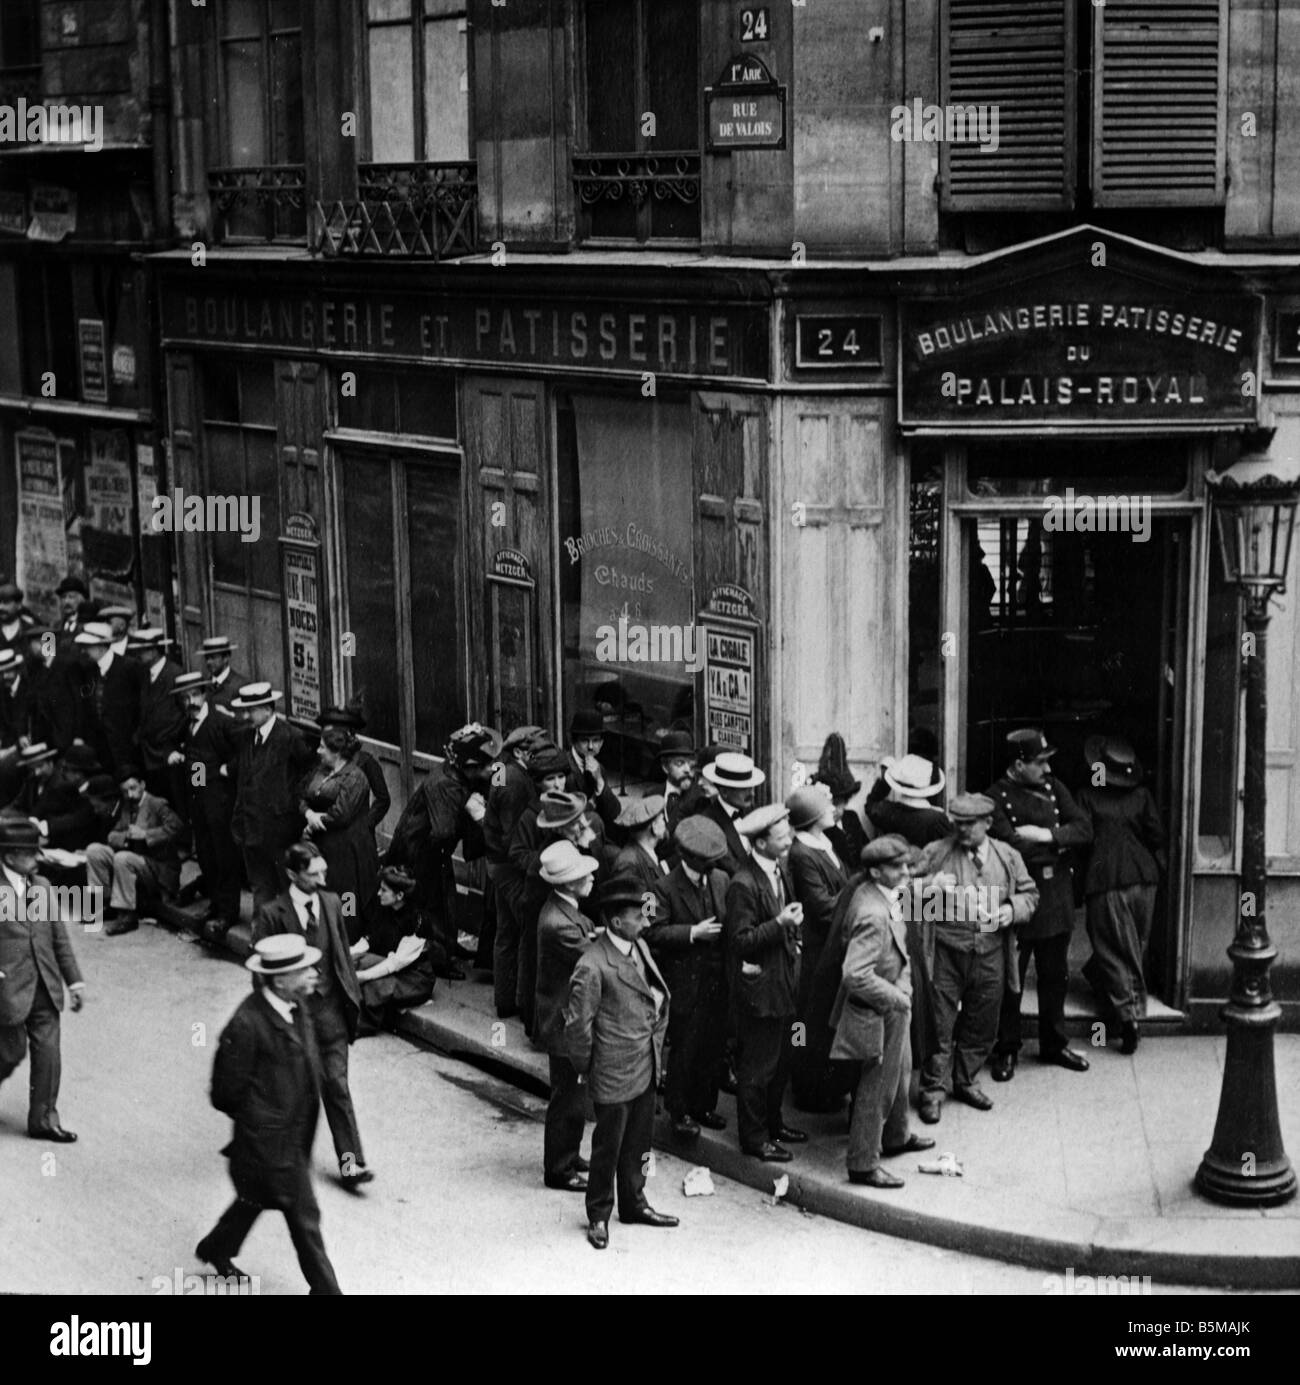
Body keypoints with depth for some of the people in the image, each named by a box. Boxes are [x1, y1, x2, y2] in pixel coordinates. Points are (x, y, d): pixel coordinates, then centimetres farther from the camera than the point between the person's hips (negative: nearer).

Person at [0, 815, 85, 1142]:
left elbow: (60, 938, 12)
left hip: (45, 989, 5)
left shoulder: (42, 886, 8)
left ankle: (44, 1118, 14)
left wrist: (74, 980, 11)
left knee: (48, 1053, 4)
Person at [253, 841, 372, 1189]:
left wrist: (352, 995, 8)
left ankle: (349, 1160, -1)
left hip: (329, 1006, 3)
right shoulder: (272, 914, -12)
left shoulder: (330, 902, 2)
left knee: (336, 1083, -1)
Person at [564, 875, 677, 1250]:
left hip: (647, 1067, 8)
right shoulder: (592, 968, -24)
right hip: (614, 1074, -7)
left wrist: (656, 1048, 14)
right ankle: (598, 1216, 24)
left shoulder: (639, 946, 3)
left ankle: (633, 1204, 37)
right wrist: (586, 1068, -7)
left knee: (638, 1143, 20)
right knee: (608, 1147, 8)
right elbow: (577, 1024, -17)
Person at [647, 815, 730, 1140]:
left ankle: (704, 1105, 29)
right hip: (685, 982, -5)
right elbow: (654, 932, -15)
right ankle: (679, 1112, 16)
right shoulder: (665, 888, -11)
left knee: (714, 1047, 13)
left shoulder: (720, 880, 6)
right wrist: (692, 933, -23)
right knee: (683, 1051, 3)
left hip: (718, 979, 5)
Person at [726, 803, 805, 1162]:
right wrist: (780, 924, -31)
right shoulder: (743, 885, -22)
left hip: (783, 981, 9)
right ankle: (754, 1138, 14)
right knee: (757, 1065, 2)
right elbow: (740, 940, -23)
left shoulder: (781, 870, 7)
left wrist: (792, 936, 7)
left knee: (781, 1061, 20)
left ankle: (773, 1123, 35)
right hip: (759, 988, -9)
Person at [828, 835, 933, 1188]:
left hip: (893, 1006, 10)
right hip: (879, 1012, -10)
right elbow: (855, 974, -36)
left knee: (900, 1073, 28)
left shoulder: (868, 892, -2)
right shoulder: (874, 915, -32)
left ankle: (895, 1137, 48)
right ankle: (863, 1164, 16)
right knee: (877, 1087, 3)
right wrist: (896, 997, -23)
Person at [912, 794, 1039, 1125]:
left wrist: (1013, 909, -6)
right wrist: (928, 887, -19)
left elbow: (1029, 894, 15)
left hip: (990, 956, 3)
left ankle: (966, 1081, 31)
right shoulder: (935, 853, 0)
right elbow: (908, 893, 2)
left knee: (982, 1025, 12)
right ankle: (933, 1090, 10)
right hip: (946, 954, -3)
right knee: (940, 1024, -1)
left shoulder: (1008, 856, 7)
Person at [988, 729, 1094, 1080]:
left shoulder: (1053, 787, 6)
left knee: (1055, 976, 15)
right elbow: (1012, 849, -22)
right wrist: (1059, 846, -9)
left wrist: (1047, 835, -16)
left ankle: (1054, 1044, 29)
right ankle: (1006, 1051, 17)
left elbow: (1084, 830, 0)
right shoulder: (997, 797, -12)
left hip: (1056, 899, 5)